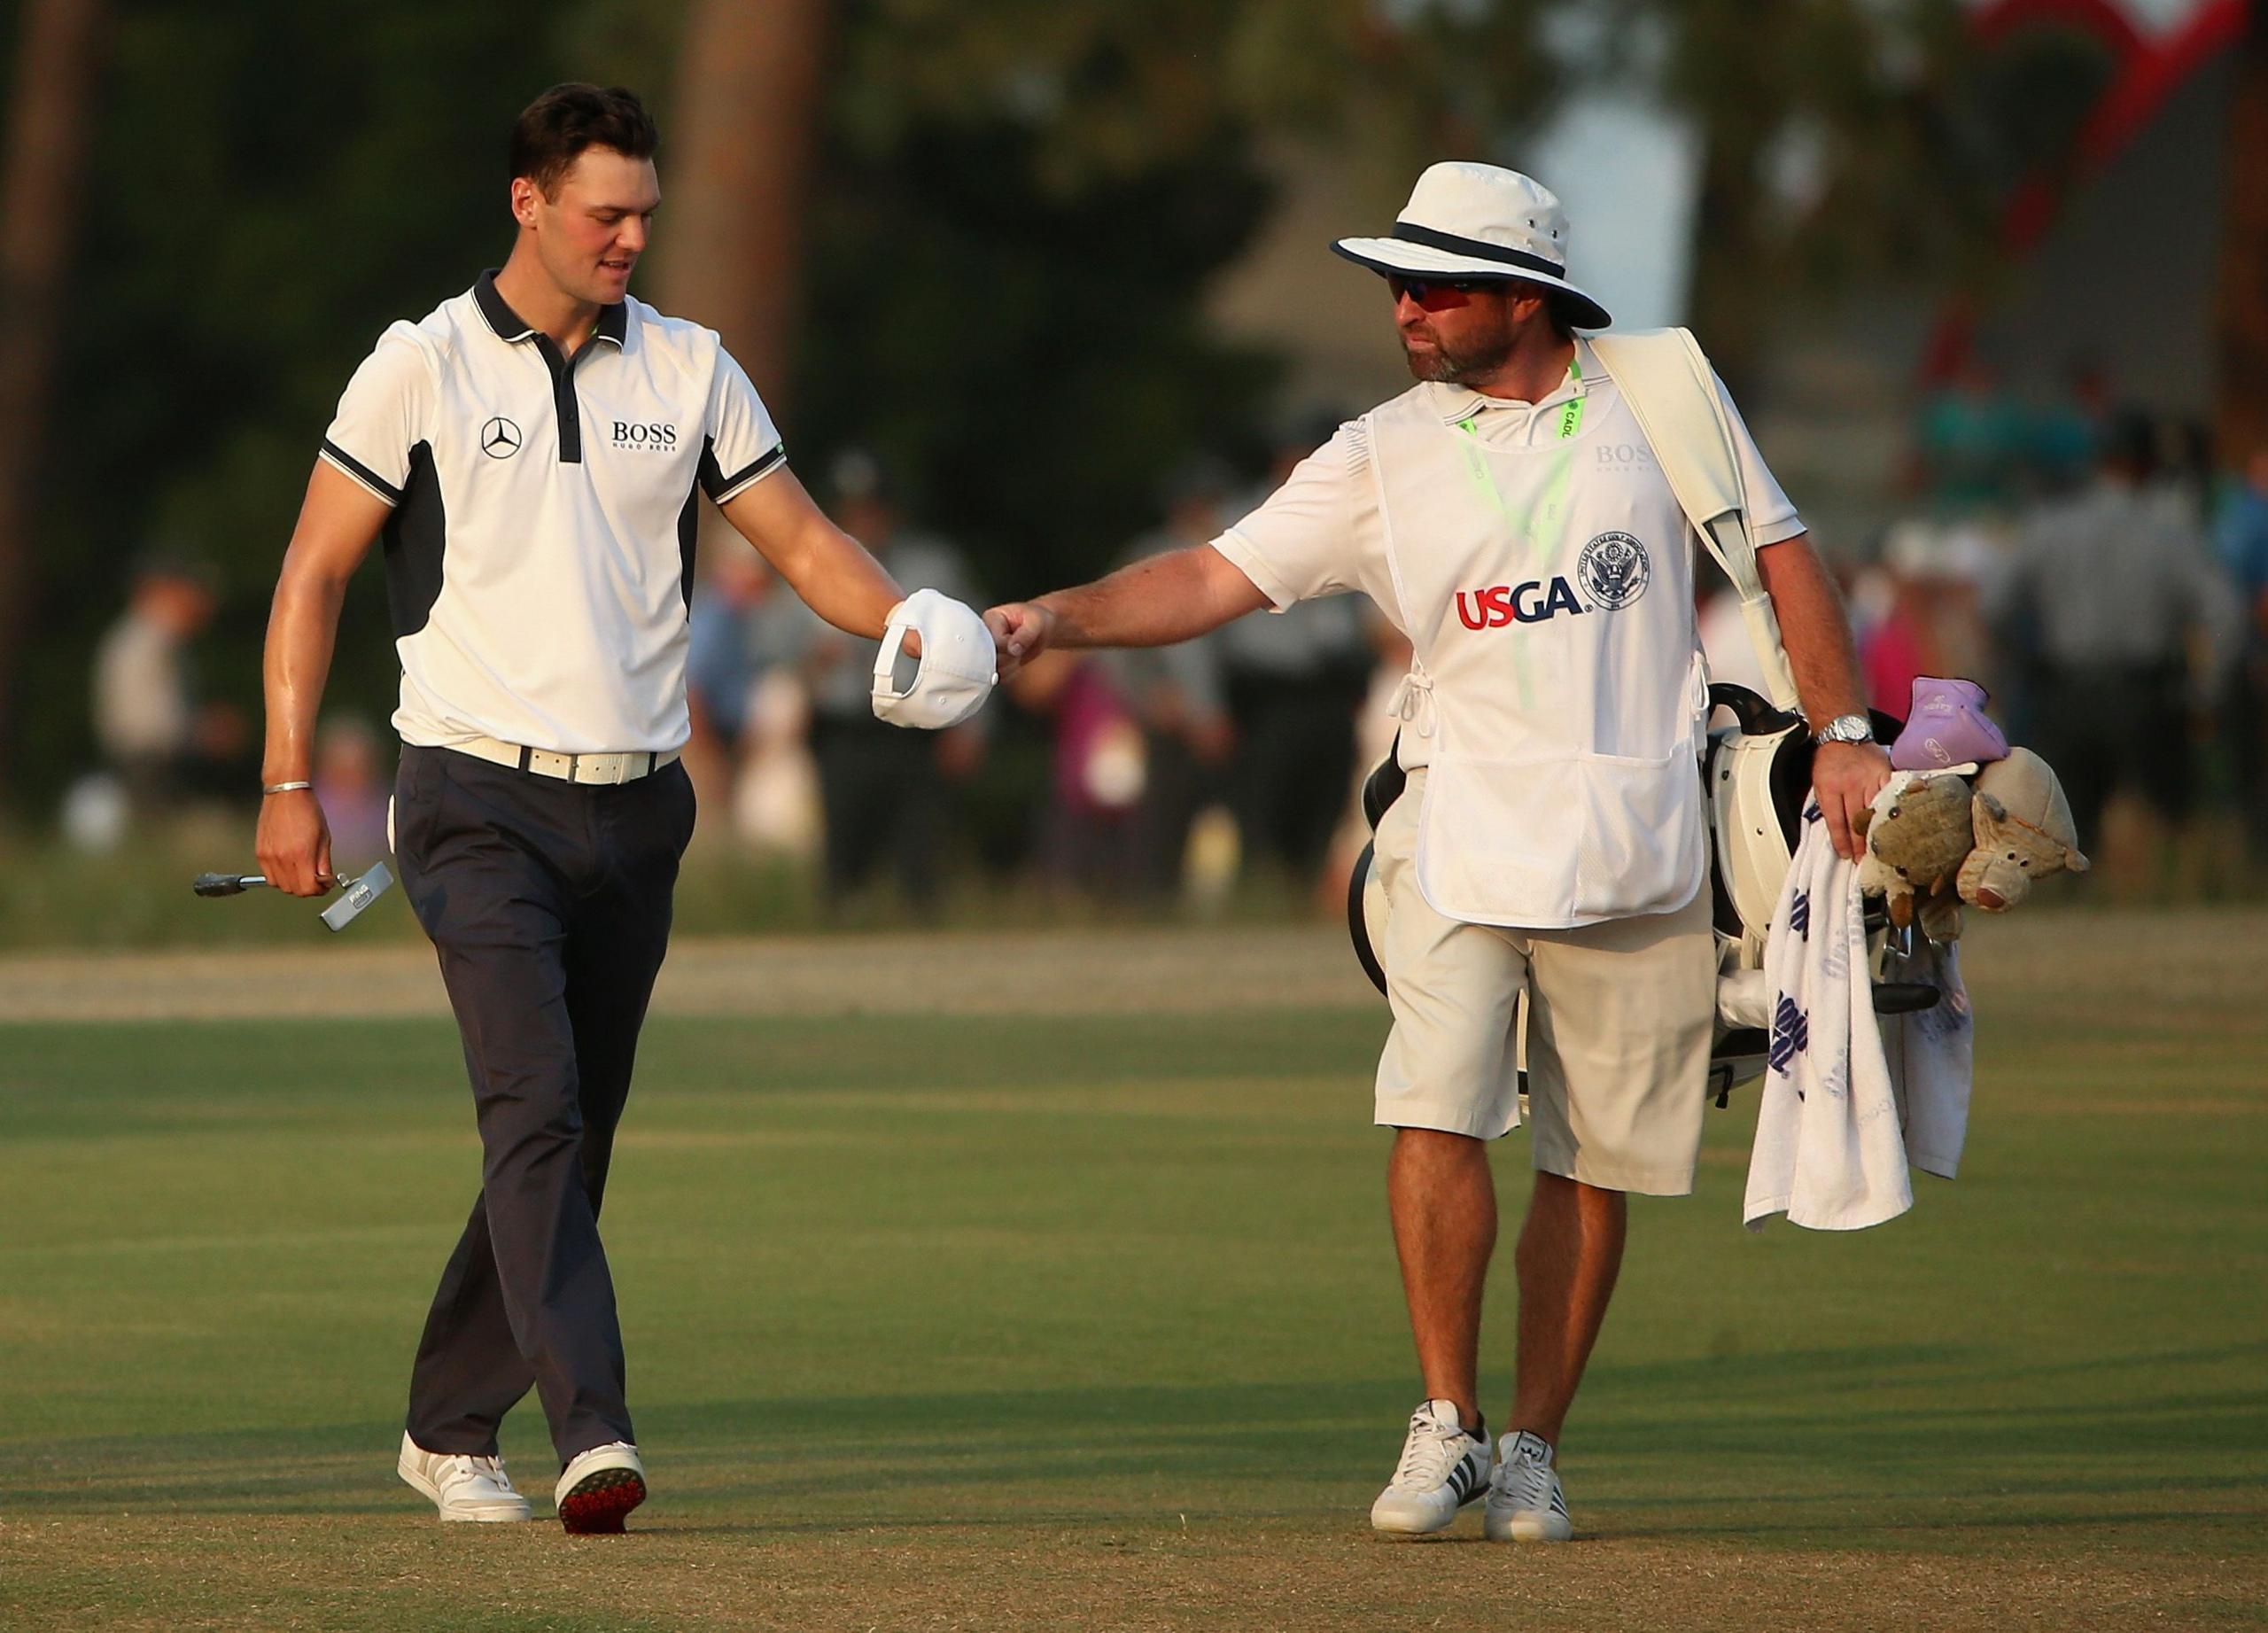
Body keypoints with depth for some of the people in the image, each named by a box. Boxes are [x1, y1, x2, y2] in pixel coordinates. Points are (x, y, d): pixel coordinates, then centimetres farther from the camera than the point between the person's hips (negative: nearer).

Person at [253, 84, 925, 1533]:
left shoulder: (691, 371, 9)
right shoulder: (425, 367, -1)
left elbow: (802, 541, 10)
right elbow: (317, 569, 2)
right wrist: (288, 783, -4)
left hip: (635, 813, 4)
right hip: (482, 803, -4)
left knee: (573, 1136, 7)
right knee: (536, 1108, -19)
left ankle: (451, 1429, 21)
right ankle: (591, 1428, -28)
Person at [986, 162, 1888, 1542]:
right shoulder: (1383, 456, 3)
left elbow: (1782, 553, 8)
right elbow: (1219, 576, -2)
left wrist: (1843, 736, 0)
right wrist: (1057, 617, -17)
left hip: (1637, 843, 0)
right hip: (1465, 831, 0)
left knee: (1594, 1155, 3)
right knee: (1437, 1114, -16)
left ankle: (1536, 1446, 14)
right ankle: (1447, 1424, -3)